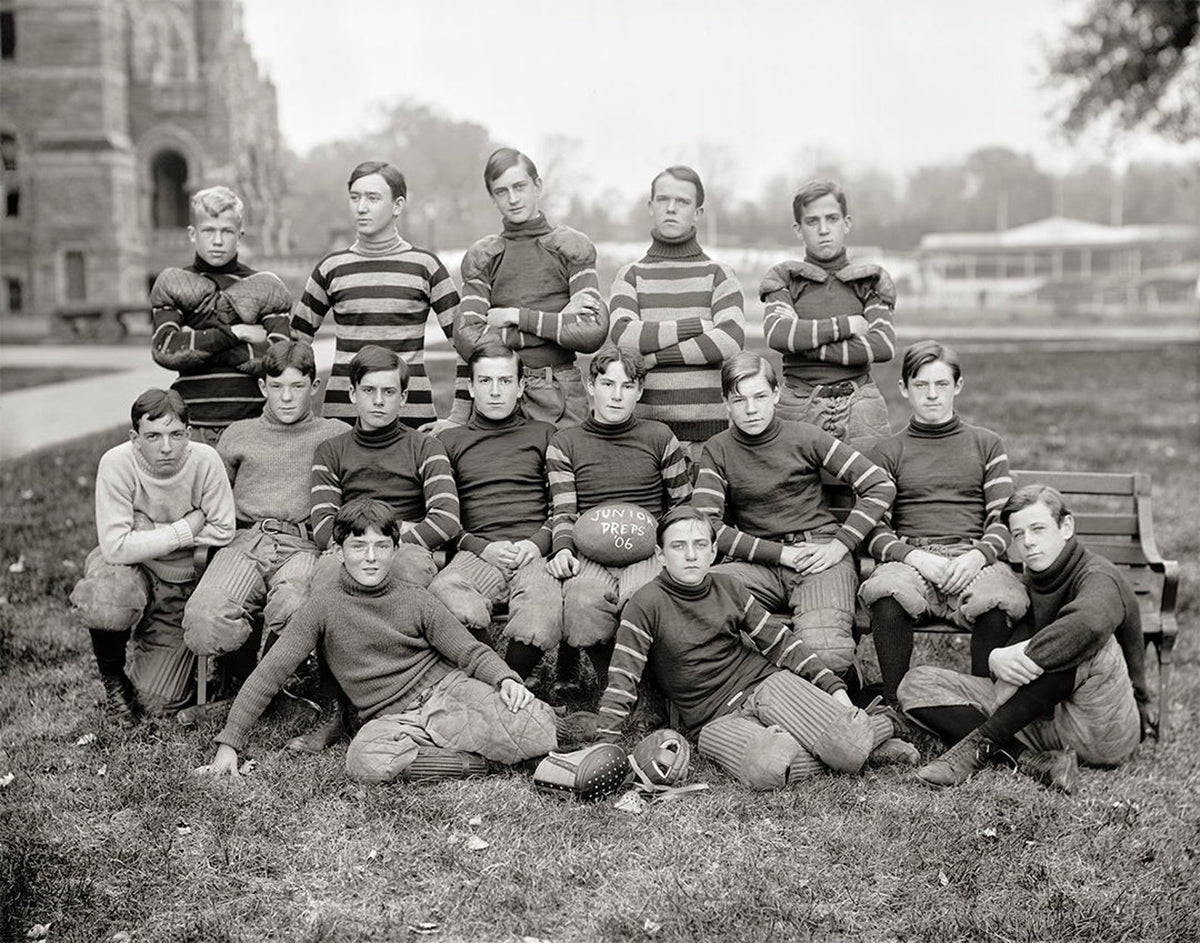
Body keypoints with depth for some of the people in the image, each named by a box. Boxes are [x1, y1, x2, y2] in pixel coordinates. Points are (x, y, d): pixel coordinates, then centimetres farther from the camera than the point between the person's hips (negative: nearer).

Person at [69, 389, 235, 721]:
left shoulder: (205, 460, -21)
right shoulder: (117, 463, -24)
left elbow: (222, 531, -15)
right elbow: (116, 546, -29)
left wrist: (152, 538, -18)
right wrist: (185, 530, -25)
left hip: (181, 581, 1)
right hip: (129, 567, -1)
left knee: (157, 703, -4)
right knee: (106, 604, -39)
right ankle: (112, 670, -4)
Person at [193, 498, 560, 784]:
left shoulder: (416, 600, 6)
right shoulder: (324, 605, 1)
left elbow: (471, 651, 7)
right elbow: (270, 672, -1)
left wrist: (506, 678, -15)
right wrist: (230, 743, -6)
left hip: (444, 687, 1)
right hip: (392, 717, 0)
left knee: (540, 734, -25)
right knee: (364, 761, -39)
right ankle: (472, 760, -22)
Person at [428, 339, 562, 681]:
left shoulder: (543, 435, 22)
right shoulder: (449, 441, 22)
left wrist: (539, 542, -3)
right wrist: (481, 547, -2)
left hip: (534, 552, 0)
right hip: (476, 552, 0)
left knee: (540, 624, -34)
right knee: (443, 595, -37)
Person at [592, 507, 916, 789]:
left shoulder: (728, 588, 6)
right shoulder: (646, 604, -6)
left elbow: (779, 641, 10)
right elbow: (623, 678, -8)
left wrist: (834, 688, 2)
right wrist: (606, 745, -17)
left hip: (767, 683, 3)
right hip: (717, 719, -2)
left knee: (849, 748, -25)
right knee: (767, 769, -38)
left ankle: (868, 728, 8)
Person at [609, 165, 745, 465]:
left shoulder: (719, 275, 9)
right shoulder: (631, 276, 12)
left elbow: (731, 340, -9)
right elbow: (624, 337, -7)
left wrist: (656, 356, -9)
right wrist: (699, 325, -9)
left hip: (710, 427, 0)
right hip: (647, 425, 1)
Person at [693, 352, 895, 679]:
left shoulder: (805, 438, 3)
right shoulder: (717, 450, 6)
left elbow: (881, 486, 2)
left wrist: (840, 545, -7)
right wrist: (780, 553, -11)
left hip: (820, 556, -2)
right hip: (760, 563, 2)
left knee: (827, 654, -30)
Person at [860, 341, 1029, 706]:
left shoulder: (986, 444, 21)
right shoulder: (887, 452, 19)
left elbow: (1003, 519, 12)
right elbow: (874, 529, 9)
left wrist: (978, 555, -10)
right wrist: (915, 557, -11)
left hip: (973, 557, 0)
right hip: (911, 557, 0)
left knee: (999, 601, -35)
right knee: (886, 593, -36)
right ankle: (895, 708, -22)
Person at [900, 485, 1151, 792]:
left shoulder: (1098, 577, -13)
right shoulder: (1030, 583, 12)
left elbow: (1088, 624, -39)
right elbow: (1015, 647, -3)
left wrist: (1024, 658, -33)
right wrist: (996, 660, -26)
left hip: (1108, 732, -6)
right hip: (1041, 719, 7)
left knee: (1089, 644, -37)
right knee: (917, 685, -6)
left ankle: (982, 743, -26)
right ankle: (1032, 761, -26)